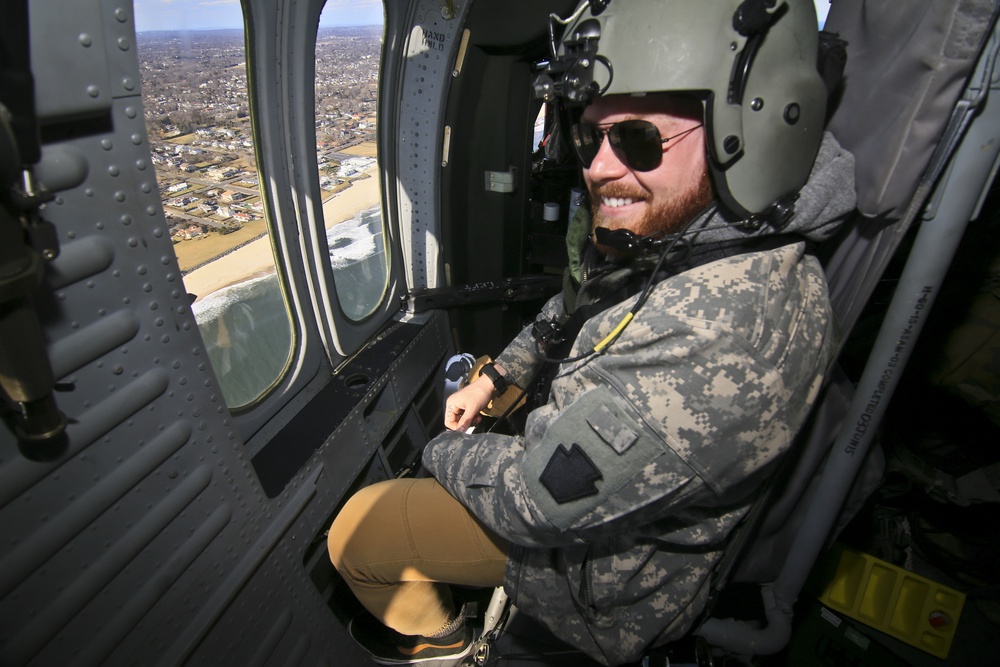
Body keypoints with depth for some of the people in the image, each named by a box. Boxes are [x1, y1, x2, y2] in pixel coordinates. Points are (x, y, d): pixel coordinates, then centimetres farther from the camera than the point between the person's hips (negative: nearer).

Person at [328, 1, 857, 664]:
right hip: (590, 465, 8)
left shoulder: (731, 320, -40)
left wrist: (445, 449, -14)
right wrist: (495, 377, 3)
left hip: (617, 566, -7)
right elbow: (573, 312, 11)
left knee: (354, 529, 5)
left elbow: (538, 498, -33)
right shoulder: (663, 228, -10)